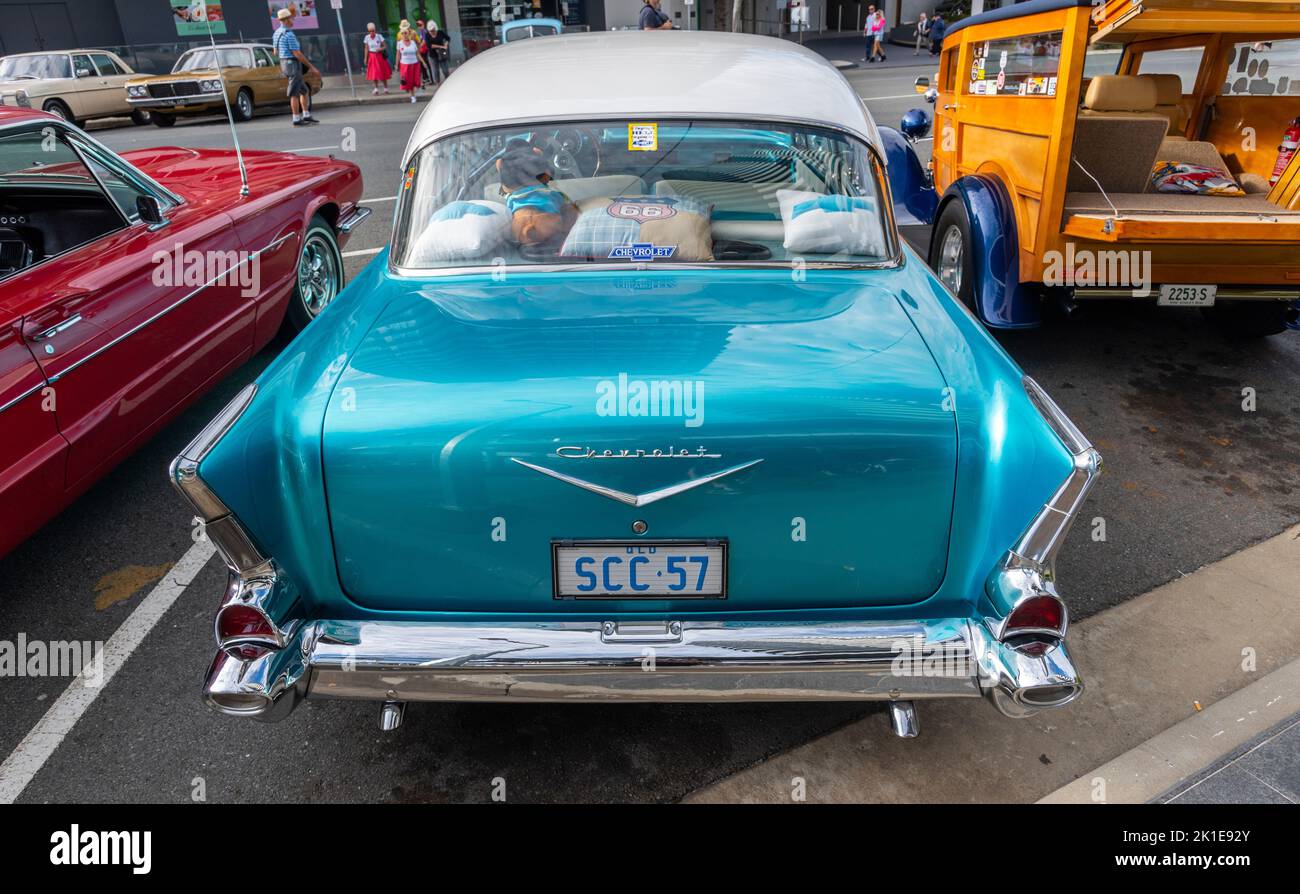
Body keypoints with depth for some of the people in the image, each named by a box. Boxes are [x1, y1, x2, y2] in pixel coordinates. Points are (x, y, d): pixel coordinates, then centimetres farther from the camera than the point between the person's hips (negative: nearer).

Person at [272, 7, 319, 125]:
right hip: (293, 64, -9)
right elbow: (297, 54, -20)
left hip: (284, 64, 9)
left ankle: (306, 116, 13)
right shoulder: (289, 34, -18)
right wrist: (311, 66, -14)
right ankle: (297, 120, -2)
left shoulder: (276, 33, 13)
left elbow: (275, 52, 19)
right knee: (295, 94, -5)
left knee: (304, 91, 15)